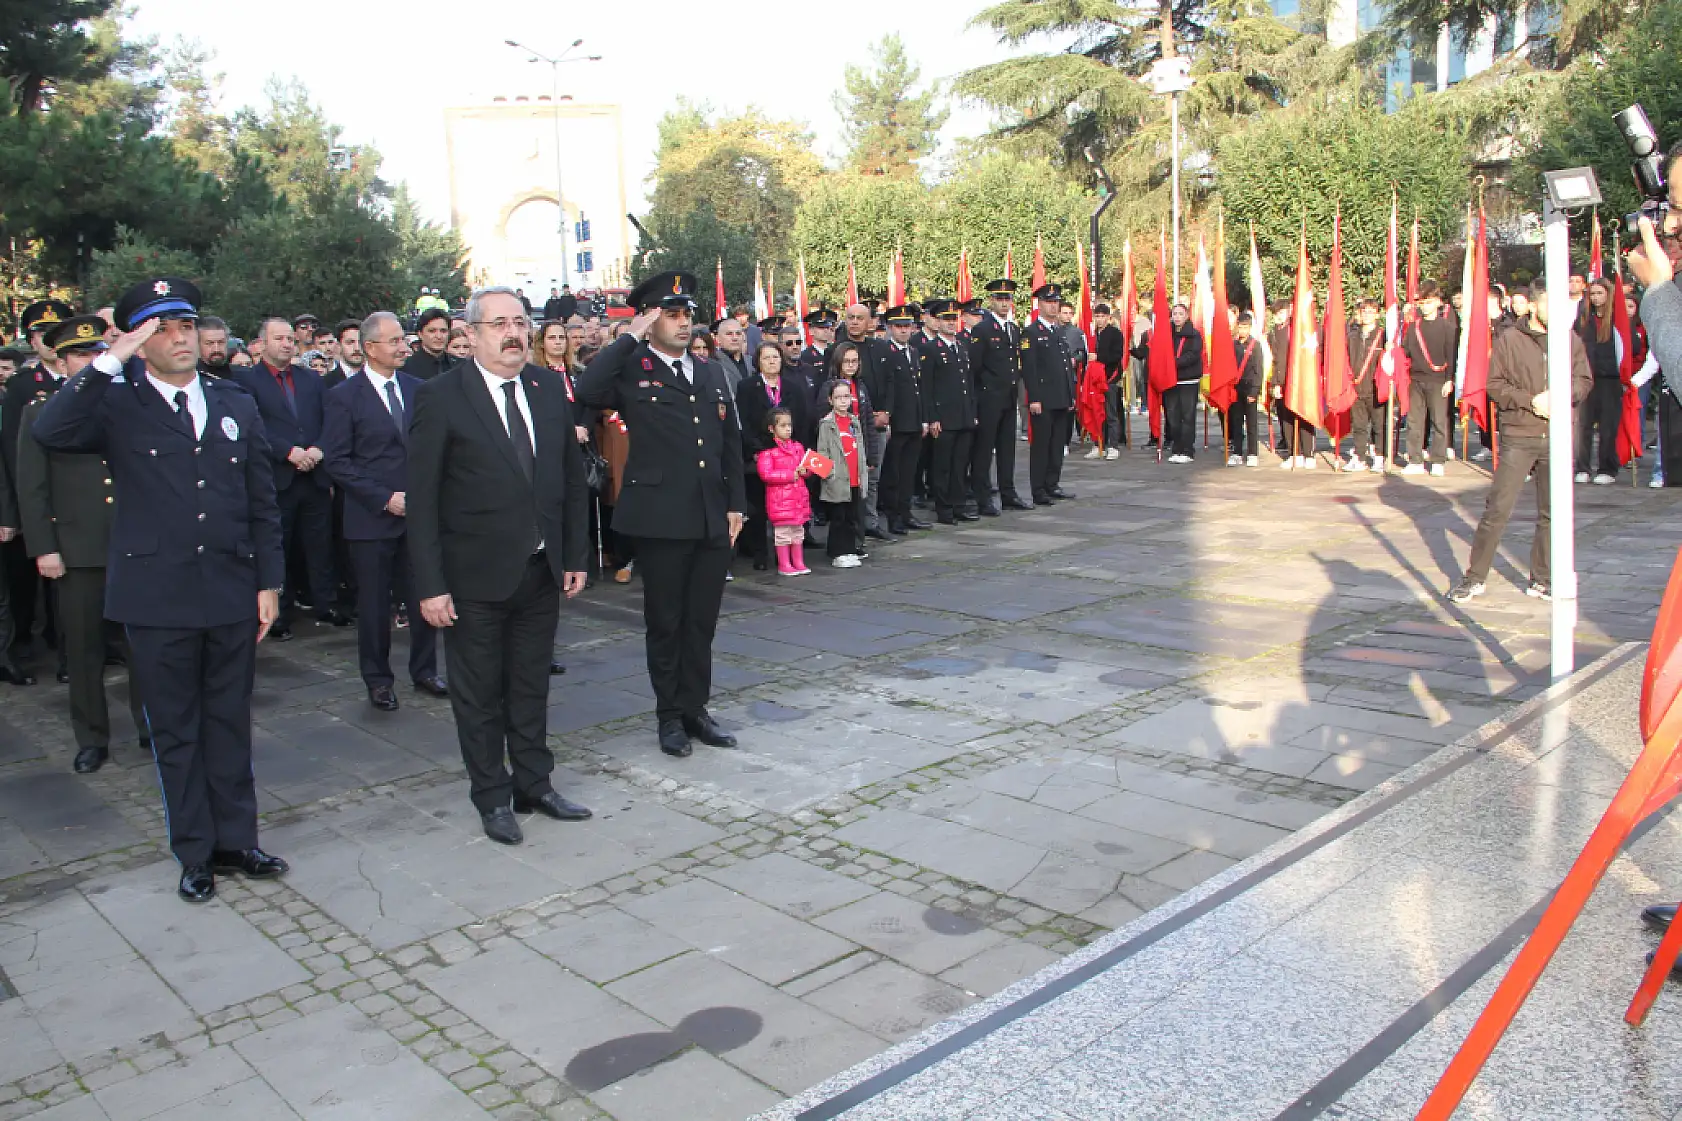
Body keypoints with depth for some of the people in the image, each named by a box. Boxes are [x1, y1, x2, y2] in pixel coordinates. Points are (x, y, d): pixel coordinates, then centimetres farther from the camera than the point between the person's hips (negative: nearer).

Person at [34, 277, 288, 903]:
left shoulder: (237, 407, 9)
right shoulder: (117, 406, -1)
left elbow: (262, 504, 10)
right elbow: (50, 433, -23)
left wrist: (269, 582, 6)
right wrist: (111, 361, -23)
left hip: (232, 594, 3)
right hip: (157, 599, -2)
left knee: (230, 723, 13)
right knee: (175, 731, 9)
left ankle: (235, 840, 25)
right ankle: (195, 854, 22)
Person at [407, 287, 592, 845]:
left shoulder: (549, 387, 5)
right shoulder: (440, 396, -10)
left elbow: (572, 477, 10)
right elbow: (422, 499, -11)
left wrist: (575, 556, 6)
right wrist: (430, 584, -14)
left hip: (542, 570, 4)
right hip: (477, 577, -4)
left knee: (532, 686, 17)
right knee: (479, 694, 10)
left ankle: (534, 784, 32)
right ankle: (492, 796, 25)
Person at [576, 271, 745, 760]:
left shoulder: (711, 373, 14)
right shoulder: (632, 371, -4)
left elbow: (730, 442, 17)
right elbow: (588, 390, -26)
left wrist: (735, 504, 10)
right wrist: (632, 337, -18)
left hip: (713, 519, 5)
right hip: (661, 519, -5)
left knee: (701, 622, 12)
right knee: (665, 623, 7)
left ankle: (695, 710, 24)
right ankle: (670, 716, 20)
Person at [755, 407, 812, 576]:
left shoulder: (797, 447, 10)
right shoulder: (767, 450, -10)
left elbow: (806, 465, 19)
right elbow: (765, 474, -17)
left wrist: (804, 470, -7)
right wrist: (790, 475, -18)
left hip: (799, 495, 6)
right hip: (779, 497, -6)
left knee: (798, 530, 13)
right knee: (782, 532, -1)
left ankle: (799, 562, 21)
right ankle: (784, 565, 7)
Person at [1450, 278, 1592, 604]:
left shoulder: (1571, 340, 9)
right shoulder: (1510, 339, -1)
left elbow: (1584, 380, 10)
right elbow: (1495, 385, -3)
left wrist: (1562, 395, -10)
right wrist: (1530, 400, -14)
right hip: (1518, 436, -3)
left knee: (1551, 513, 8)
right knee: (1497, 509, -5)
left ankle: (1541, 580, 18)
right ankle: (1474, 578, 2)